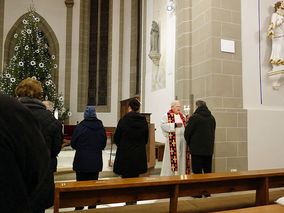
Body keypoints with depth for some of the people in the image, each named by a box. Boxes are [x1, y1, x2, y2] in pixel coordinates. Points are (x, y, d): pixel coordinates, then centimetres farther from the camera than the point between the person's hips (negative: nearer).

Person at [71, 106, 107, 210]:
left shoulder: (80, 127, -12)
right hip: (96, 162, 3)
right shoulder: (101, 127, -2)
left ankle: (79, 207, 18)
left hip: (82, 161, -3)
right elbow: (104, 144, 7)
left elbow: (73, 143, -3)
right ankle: (92, 207, 20)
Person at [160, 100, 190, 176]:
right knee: (172, 157, -4)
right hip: (172, 140, -5)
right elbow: (163, 125, -14)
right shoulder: (166, 115, -1)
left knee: (182, 157, 7)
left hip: (182, 140, 6)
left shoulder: (182, 116, 18)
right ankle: (169, 174, 5)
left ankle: (181, 173, 16)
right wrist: (175, 125, -15)